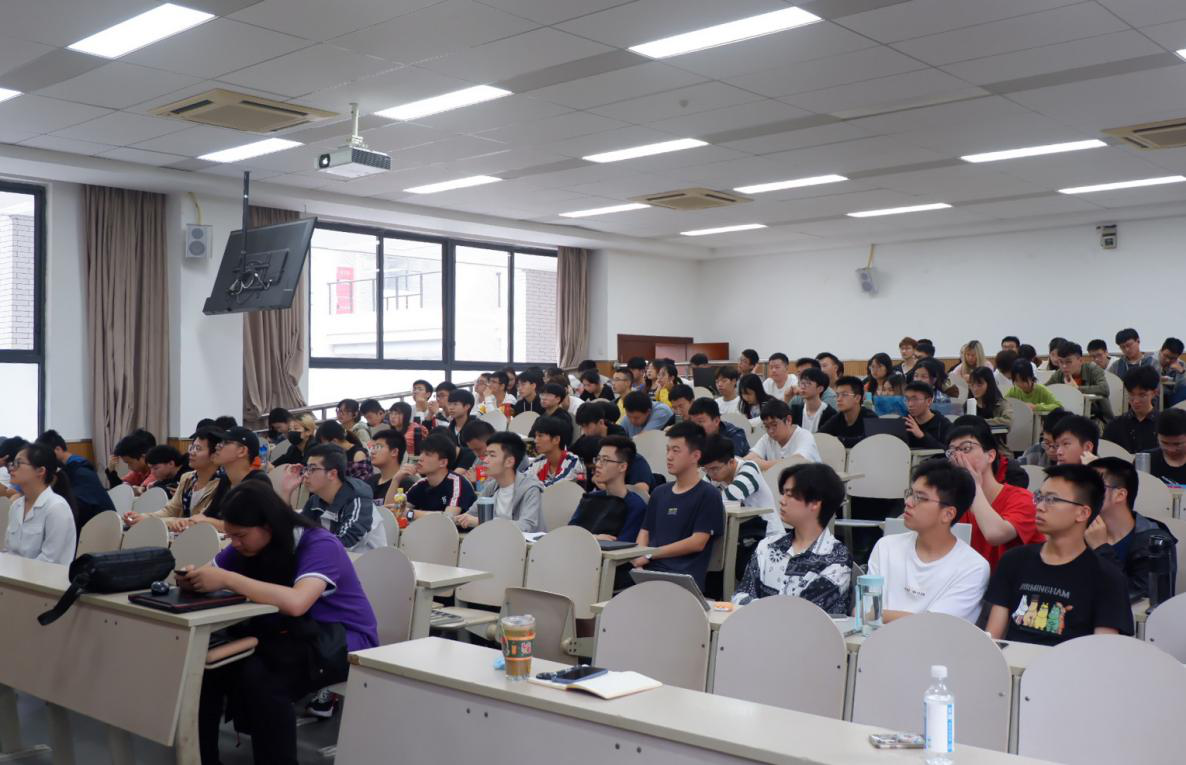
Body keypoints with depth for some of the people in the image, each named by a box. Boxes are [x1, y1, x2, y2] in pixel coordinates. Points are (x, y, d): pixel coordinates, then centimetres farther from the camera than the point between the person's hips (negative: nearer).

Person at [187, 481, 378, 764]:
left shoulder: (319, 545, -22)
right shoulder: (250, 544, 1)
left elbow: (296, 602, -39)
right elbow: (209, 574, 2)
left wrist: (227, 579, -37)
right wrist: (190, 578, -22)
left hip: (343, 641, -7)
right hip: (290, 635, 7)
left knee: (259, 675, -31)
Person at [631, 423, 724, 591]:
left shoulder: (708, 495, 2)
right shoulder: (659, 492, 23)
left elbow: (697, 542, -6)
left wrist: (650, 554, -7)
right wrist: (639, 556, -2)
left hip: (684, 580, -5)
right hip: (650, 572, 5)